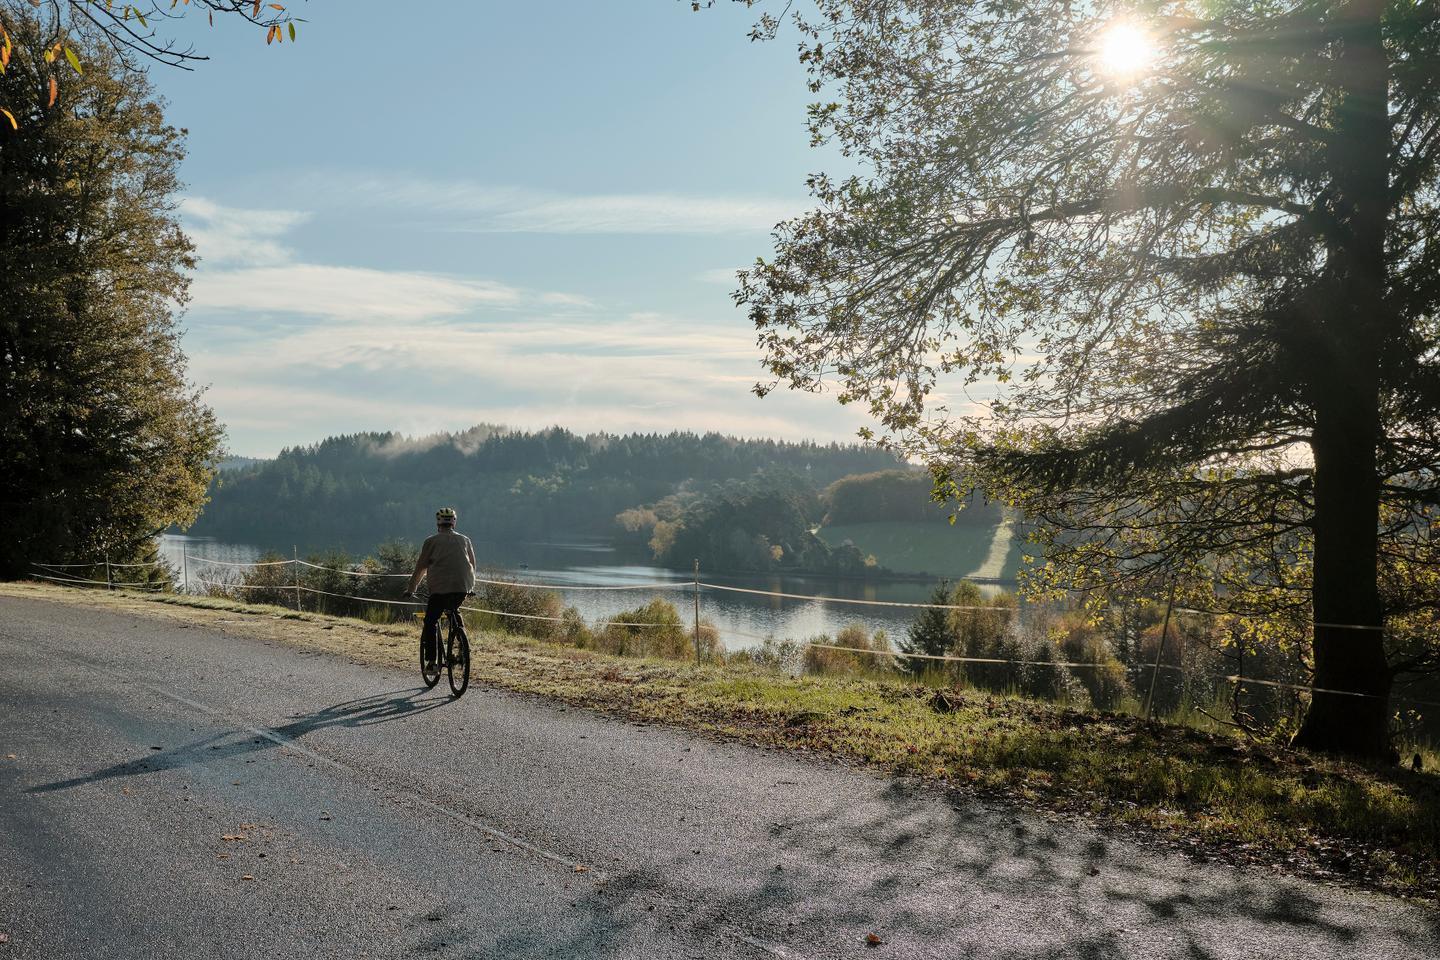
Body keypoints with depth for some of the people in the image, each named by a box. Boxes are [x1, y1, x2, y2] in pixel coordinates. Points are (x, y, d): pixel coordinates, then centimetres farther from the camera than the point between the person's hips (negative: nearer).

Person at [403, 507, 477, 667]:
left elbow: (420, 568, 8)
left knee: (430, 623, 6)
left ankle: (431, 660, -2)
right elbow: (472, 565, 24)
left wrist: (411, 589, 17)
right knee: (454, 612, 29)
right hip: (463, 587, 4)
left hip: (440, 588, -4)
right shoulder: (465, 540, 17)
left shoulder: (431, 541, 7)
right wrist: (470, 585, 37)